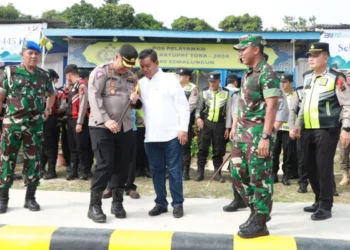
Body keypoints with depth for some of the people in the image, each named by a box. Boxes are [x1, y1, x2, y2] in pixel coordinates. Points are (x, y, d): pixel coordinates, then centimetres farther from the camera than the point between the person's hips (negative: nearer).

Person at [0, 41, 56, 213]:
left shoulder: (44, 75, 9)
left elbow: (51, 94, 25)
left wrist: (48, 110, 16)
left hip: (35, 125, 3)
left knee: (33, 160, 5)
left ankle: (30, 198, 15)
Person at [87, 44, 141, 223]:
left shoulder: (132, 77, 14)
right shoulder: (101, 71, -4)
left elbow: (137, 104, 23)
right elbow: (94, 97, -14)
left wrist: (135, 100, -3)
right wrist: (105, 120, -23)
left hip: (125, 127, 6)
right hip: (102, 126, -6)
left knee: (122, 165, 7)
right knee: (105, 164, -10)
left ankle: (117, 203, 22)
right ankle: (94, 206, 2)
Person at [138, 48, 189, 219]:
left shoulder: (170, 79, -1)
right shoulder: (141, 83, 12)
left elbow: (183, 105, -4)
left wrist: (183, 128, -10)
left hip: (171, 134, -4)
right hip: (151, 136, 5)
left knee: (174, 170, 3)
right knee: (156, 171, 11)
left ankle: (177, 204, 13)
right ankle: (161, 203, 22)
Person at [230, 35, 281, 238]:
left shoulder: (267, 73, -12)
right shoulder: (248, 74, 15)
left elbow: (272, 107, -19)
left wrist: (265, 136, -23)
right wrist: (236, 127, 19)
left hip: (258, 134, -9)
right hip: (243, 133, 9)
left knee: (259, 178, -2)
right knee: (239, 174, 13)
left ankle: (260, 223, 9)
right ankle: (256, 212, 27)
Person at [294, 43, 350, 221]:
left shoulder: (336, 78, -7)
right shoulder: (307, 77, 14)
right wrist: (299, 124, 21)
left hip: (327, 130, -7)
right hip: (309, 130, 7)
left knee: (324, 166, -6)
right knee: (310, 166, 11)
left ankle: (326, 206, 5)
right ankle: (319, 200, 26)